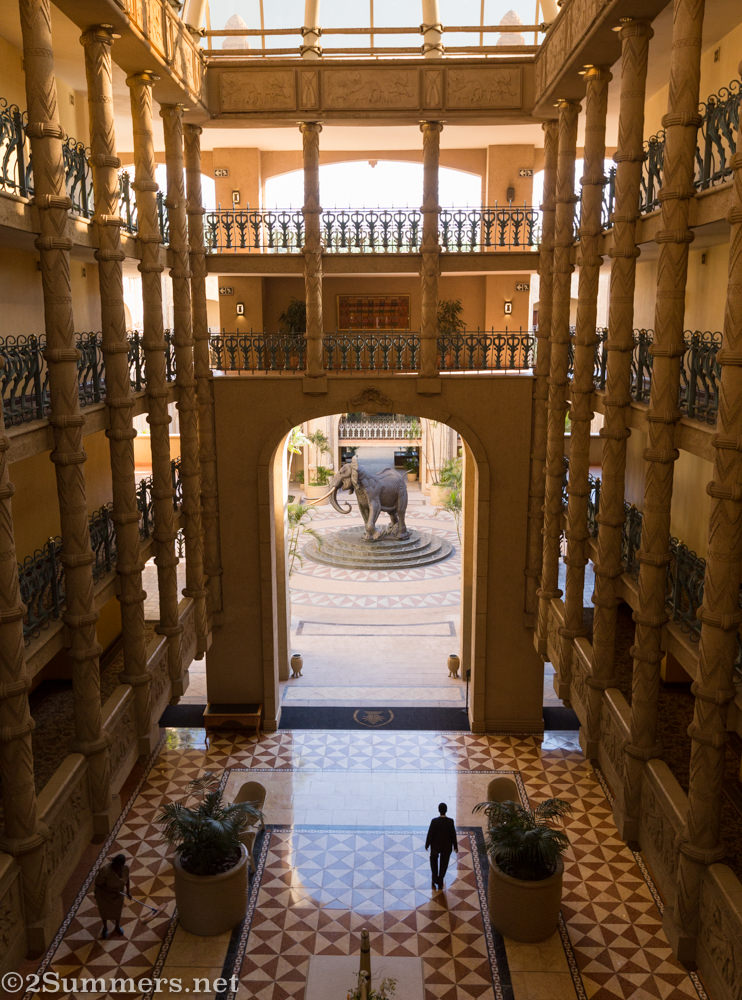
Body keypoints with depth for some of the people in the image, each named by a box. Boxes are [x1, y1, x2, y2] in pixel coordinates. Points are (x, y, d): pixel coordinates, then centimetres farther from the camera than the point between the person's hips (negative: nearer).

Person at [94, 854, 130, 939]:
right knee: (104, 911, 23)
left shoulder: (125, 868, -24)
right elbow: (98, 884, -27)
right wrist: (111, 891, -31)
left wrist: (128, 890, 2)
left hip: (118, 895, 3)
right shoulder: (105, 870, -39)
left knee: (118, 910, 25)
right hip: (104, 895, -3)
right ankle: (105, 928, 53)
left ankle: (117, 926, 54)